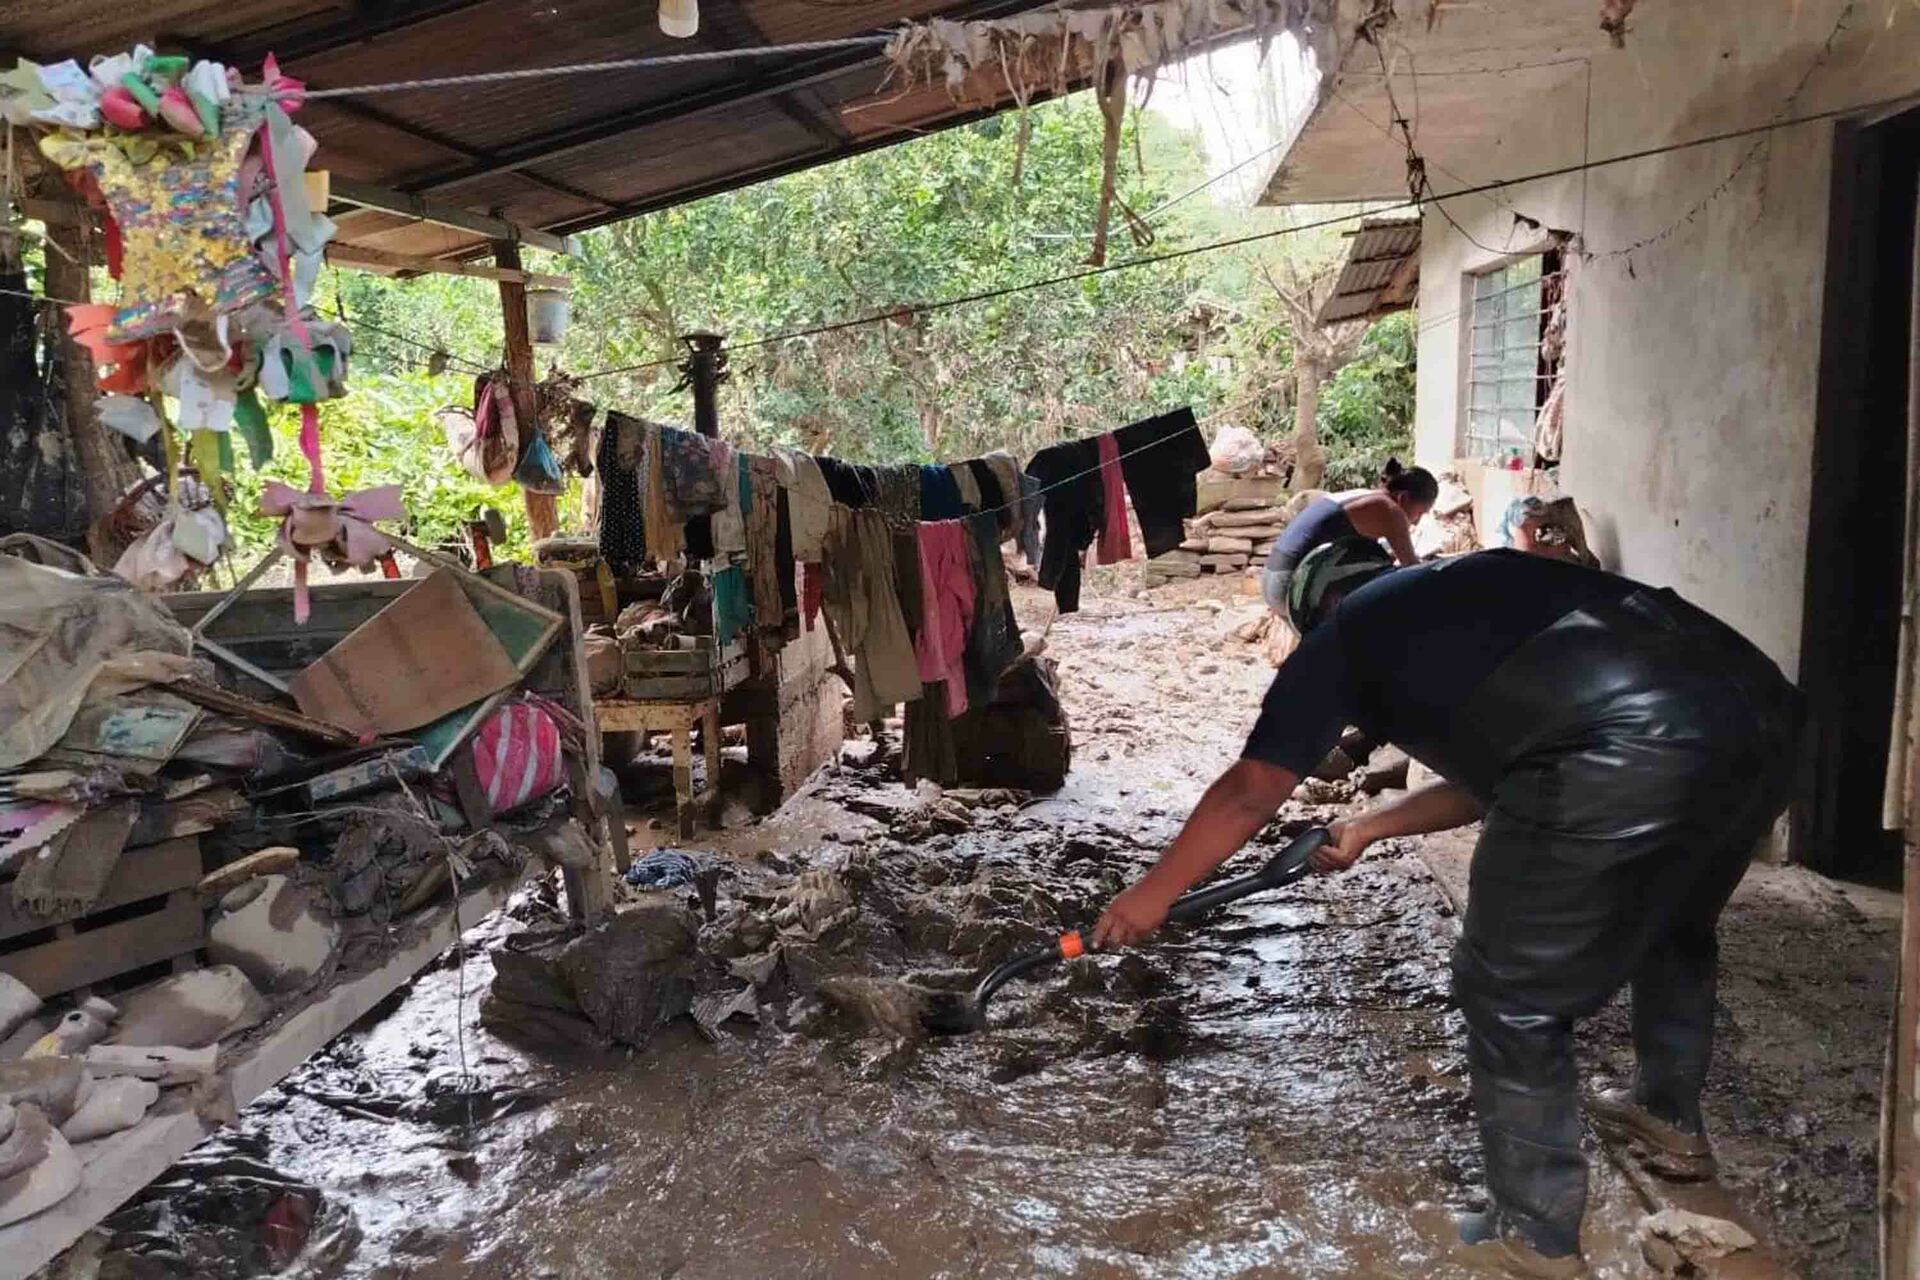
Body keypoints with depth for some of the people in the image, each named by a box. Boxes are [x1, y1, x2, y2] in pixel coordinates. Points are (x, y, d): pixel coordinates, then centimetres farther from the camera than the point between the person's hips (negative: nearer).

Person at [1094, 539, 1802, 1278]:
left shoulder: (1343, 635, 15)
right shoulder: (1472, 587, 34)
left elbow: (1249, 795, 17)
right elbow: (1490, 778, 38)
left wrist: (1154, 894, 27)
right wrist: (1372, 828, 47)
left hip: (1624, 754, -8)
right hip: (1760, 715, 9)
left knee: (1512, 997, 11)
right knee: (1674, 925, 34)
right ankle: (1671, 1114, 56)